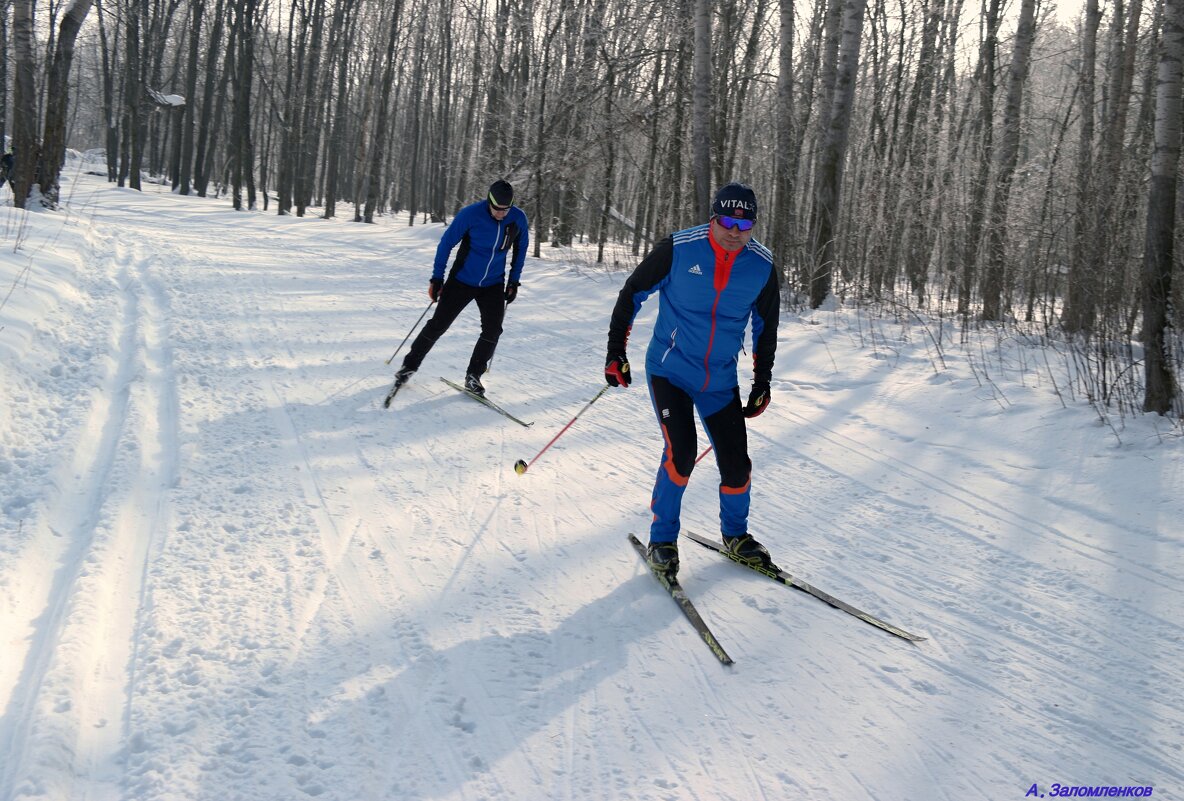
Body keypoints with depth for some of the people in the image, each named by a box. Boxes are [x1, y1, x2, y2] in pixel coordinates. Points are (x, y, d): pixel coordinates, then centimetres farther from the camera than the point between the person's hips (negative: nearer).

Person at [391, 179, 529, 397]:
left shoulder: (518, 219, -12)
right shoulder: (471, 214, -22)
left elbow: (520, 249, 7)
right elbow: (446, 243, -11)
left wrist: (514, 281, 6)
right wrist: (437, 278, -11)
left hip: (493, 284, 3)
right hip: (462, 280, -3)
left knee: (493, 330, -9)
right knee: (438, 325, 1)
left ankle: (473, 376, 8)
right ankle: (410, 365, 18)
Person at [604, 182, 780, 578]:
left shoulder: (762, 266, -5)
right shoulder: (679, 249, -14)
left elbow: (766, 326, 11)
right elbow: (632, 293, -3)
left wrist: (762, 381, 10)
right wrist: (615, 352, -4)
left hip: (720, 380, 3)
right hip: (670, 370, -3)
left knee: (736, 465, 2)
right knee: (680, 453, -17)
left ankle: (735, 535, 30)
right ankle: (662, 538, 4)